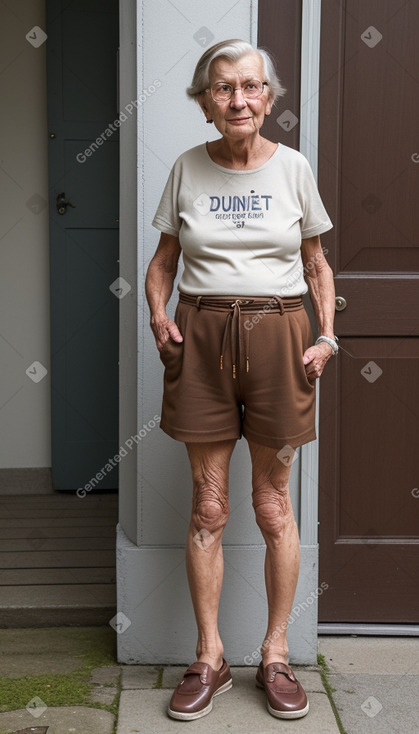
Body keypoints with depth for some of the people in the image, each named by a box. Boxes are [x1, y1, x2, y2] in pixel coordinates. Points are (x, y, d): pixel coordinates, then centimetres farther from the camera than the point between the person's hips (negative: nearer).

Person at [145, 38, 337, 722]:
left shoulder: (293, 167, 3)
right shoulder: (187, 169, 5)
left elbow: (317, 264, 10)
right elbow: (163, 261, 12)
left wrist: (326, 336, -3)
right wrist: (159, 315, -6)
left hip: (276, 333, 0)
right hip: (202, 336, 1)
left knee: (274, 506, 6)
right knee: (208, 507, 5)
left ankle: (276, 656, 21)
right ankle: (210, 658, 19)